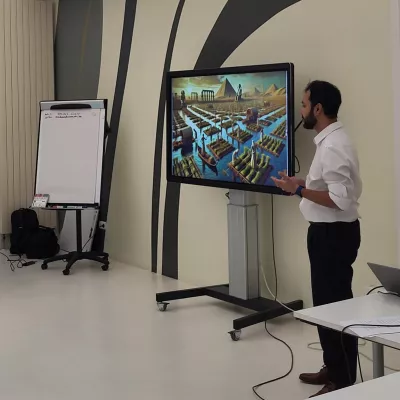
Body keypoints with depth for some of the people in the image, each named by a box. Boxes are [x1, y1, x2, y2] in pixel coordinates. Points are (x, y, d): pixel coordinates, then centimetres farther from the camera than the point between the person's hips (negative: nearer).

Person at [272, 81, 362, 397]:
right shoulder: (332, 141, 12)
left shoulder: (332, 147, -21)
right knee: (327, 302, 18)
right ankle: (333, 369, 30)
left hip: (333, 234, -11)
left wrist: (299, 190, -19)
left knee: (335, 305, -2)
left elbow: (340, 200, -26)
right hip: (330, 232, 11)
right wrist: (305, 184, 11)